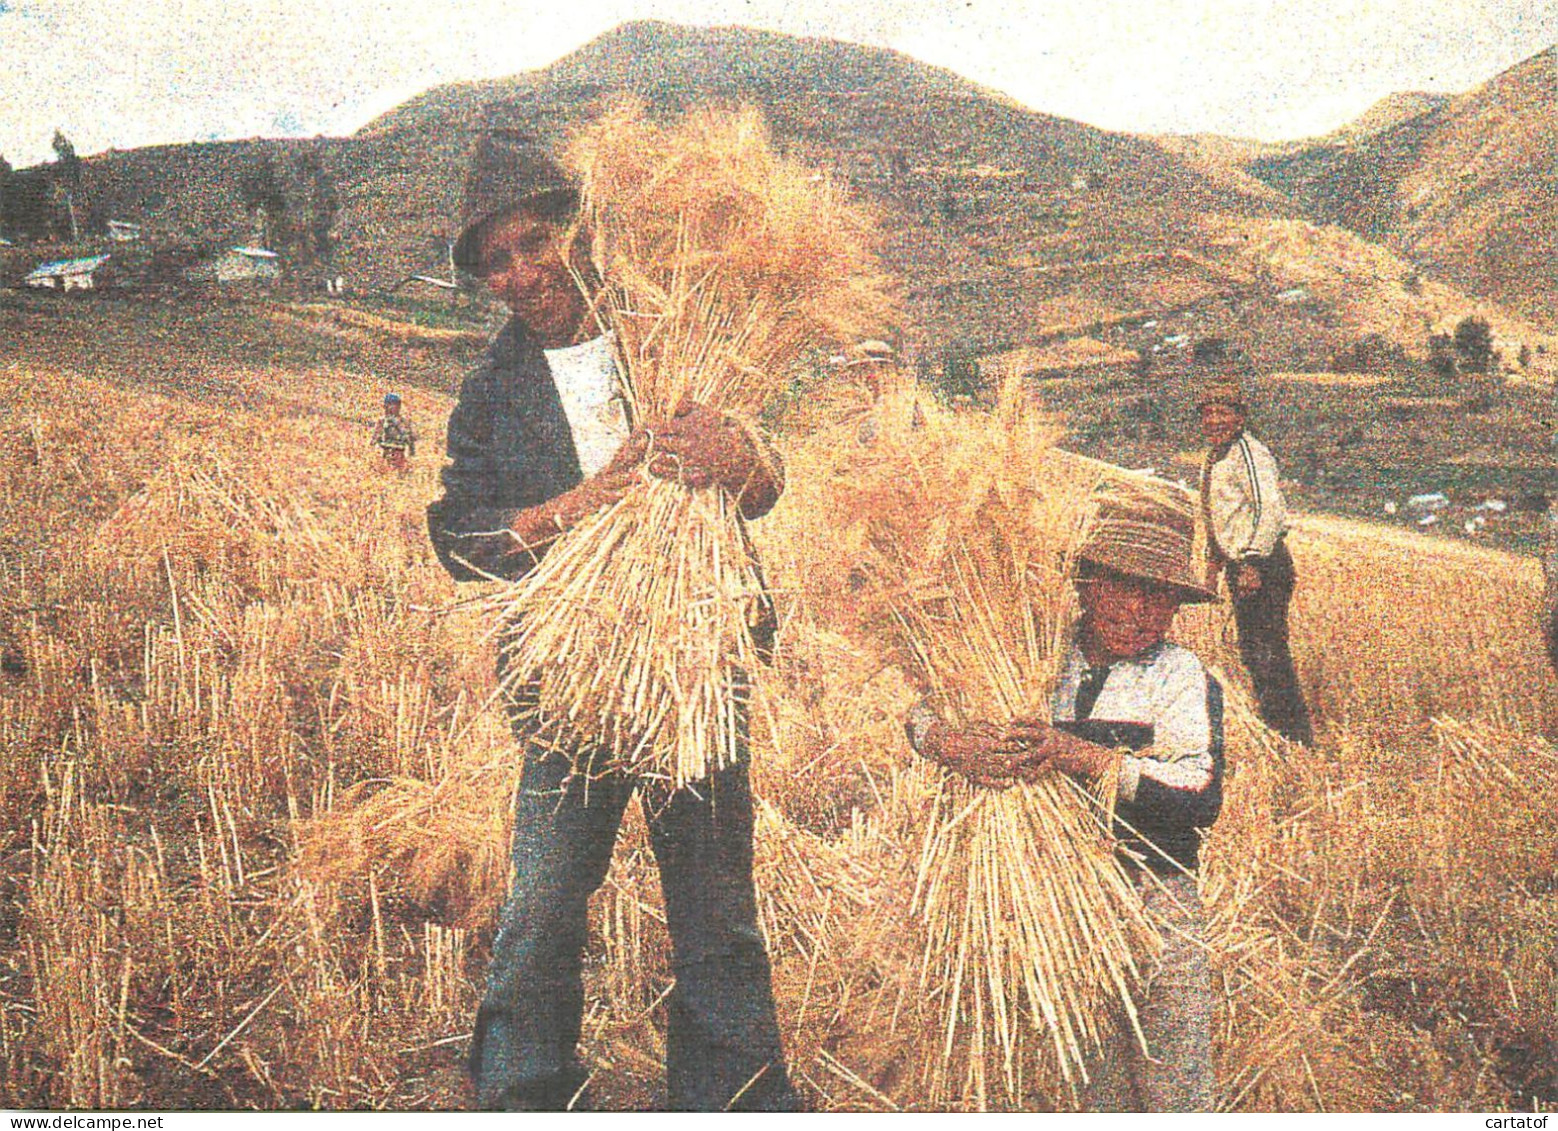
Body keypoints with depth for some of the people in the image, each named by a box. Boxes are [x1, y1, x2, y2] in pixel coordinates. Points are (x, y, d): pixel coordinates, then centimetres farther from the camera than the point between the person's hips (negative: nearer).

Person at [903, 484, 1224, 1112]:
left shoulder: (1185, 679, 1)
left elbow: (1203, 796, -13)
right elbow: (926, 704, 6)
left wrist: (1093, 759, -23)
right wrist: (946, 741, -17)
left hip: (1150, 899, -1)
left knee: (1172, 1083, 1)